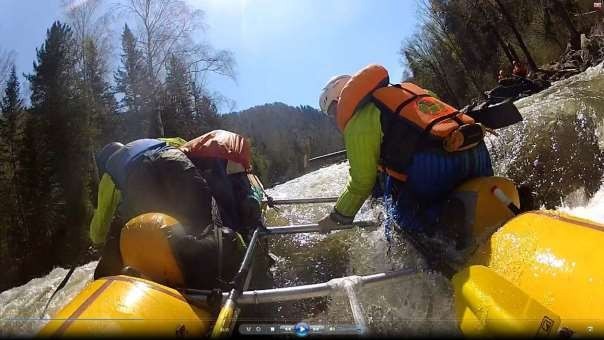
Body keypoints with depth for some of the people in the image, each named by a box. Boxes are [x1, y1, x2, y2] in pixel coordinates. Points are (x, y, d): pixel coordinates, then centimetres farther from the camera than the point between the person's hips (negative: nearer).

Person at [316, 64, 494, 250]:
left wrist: (337, 218, 20)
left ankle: (443, 216, -14)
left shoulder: (357, 122, 3)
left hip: (434, 165, -7)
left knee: (406, 217, 14)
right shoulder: (404, 89, 27)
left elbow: (362, 183, 5)